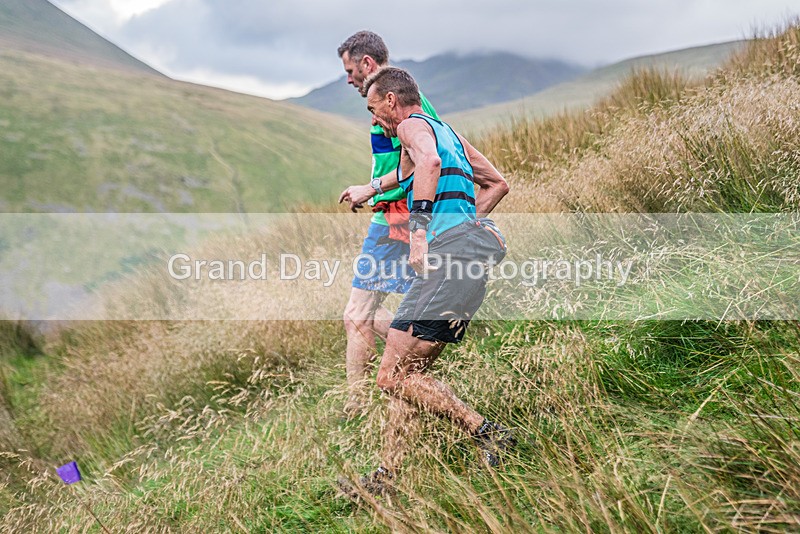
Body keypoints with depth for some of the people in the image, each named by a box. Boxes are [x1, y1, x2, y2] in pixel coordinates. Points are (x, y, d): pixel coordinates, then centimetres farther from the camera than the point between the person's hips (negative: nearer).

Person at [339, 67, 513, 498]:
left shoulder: (412, 125, 4)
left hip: (452, 248, -10)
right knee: (409, 372, 10)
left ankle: (487, 434, -6)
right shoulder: (448, 133, 31)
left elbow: (430, 161, -20)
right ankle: (385, 479, 13)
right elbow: (497, 183, 36)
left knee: (392, 375, -8)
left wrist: (420, 229, -24)